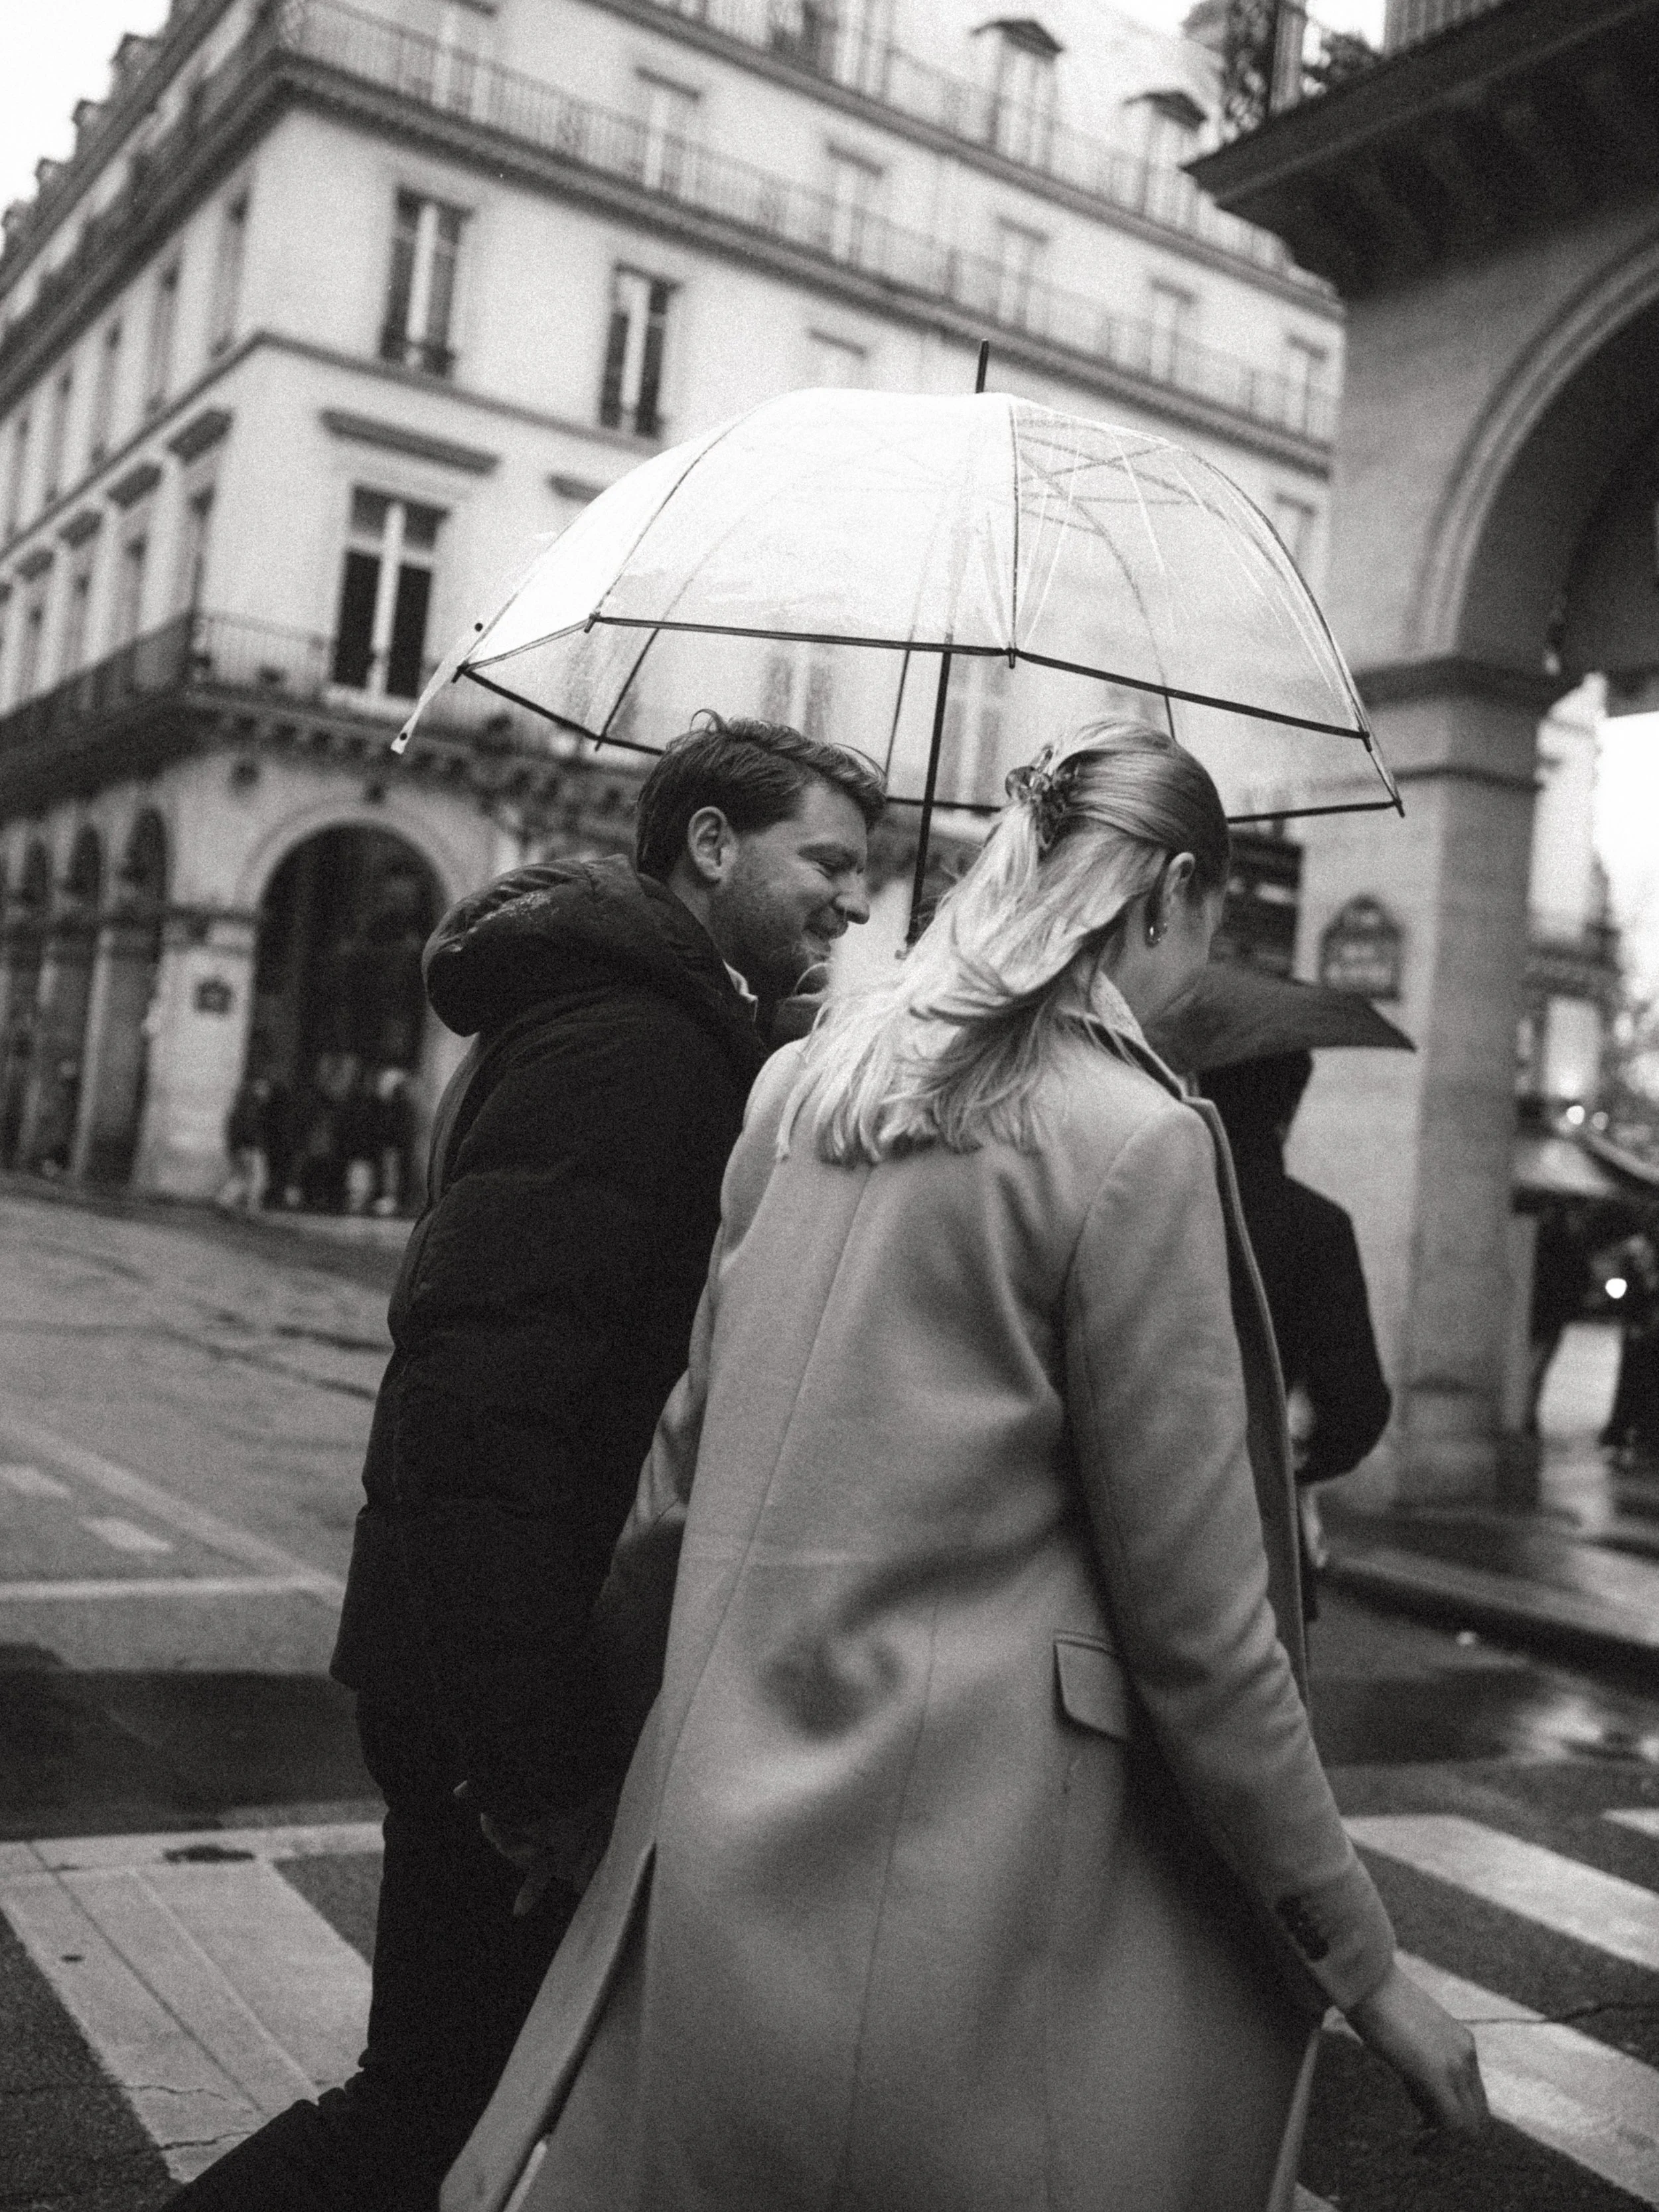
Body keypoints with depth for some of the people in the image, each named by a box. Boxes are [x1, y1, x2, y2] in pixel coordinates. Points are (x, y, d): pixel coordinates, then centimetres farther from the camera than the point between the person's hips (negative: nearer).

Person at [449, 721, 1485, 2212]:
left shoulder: (801, 1086, 6)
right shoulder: (1135, 1140, -12)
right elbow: (1200, 1622, -11)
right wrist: (1364, 1964, 0)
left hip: (711, 1850, 6)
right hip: (958, 1894, -6)